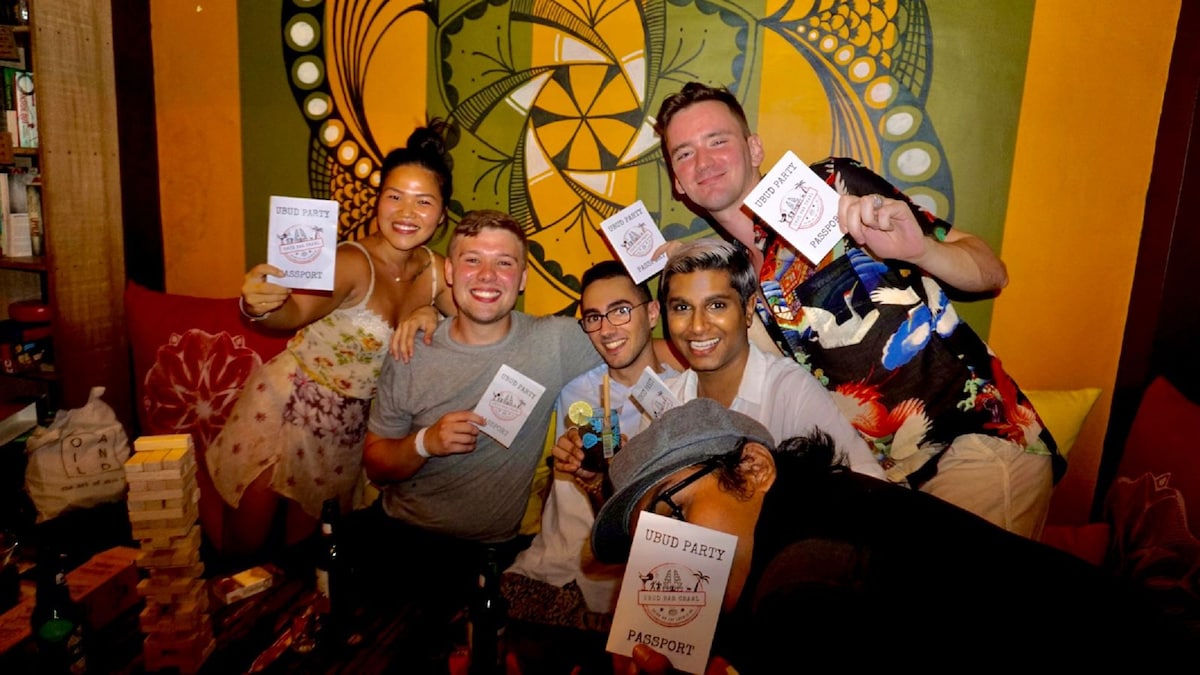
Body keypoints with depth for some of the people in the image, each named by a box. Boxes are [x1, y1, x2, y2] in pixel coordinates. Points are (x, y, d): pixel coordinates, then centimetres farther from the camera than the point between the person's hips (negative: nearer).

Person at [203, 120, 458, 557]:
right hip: (288, 406, -5)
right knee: (242, 545, 9)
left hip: (349, 424, 5)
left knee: (302, 545, 15)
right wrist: (258, 306, -63)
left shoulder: (435, 272, -7)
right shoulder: (353, 263, -25)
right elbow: (296, 311, -40)